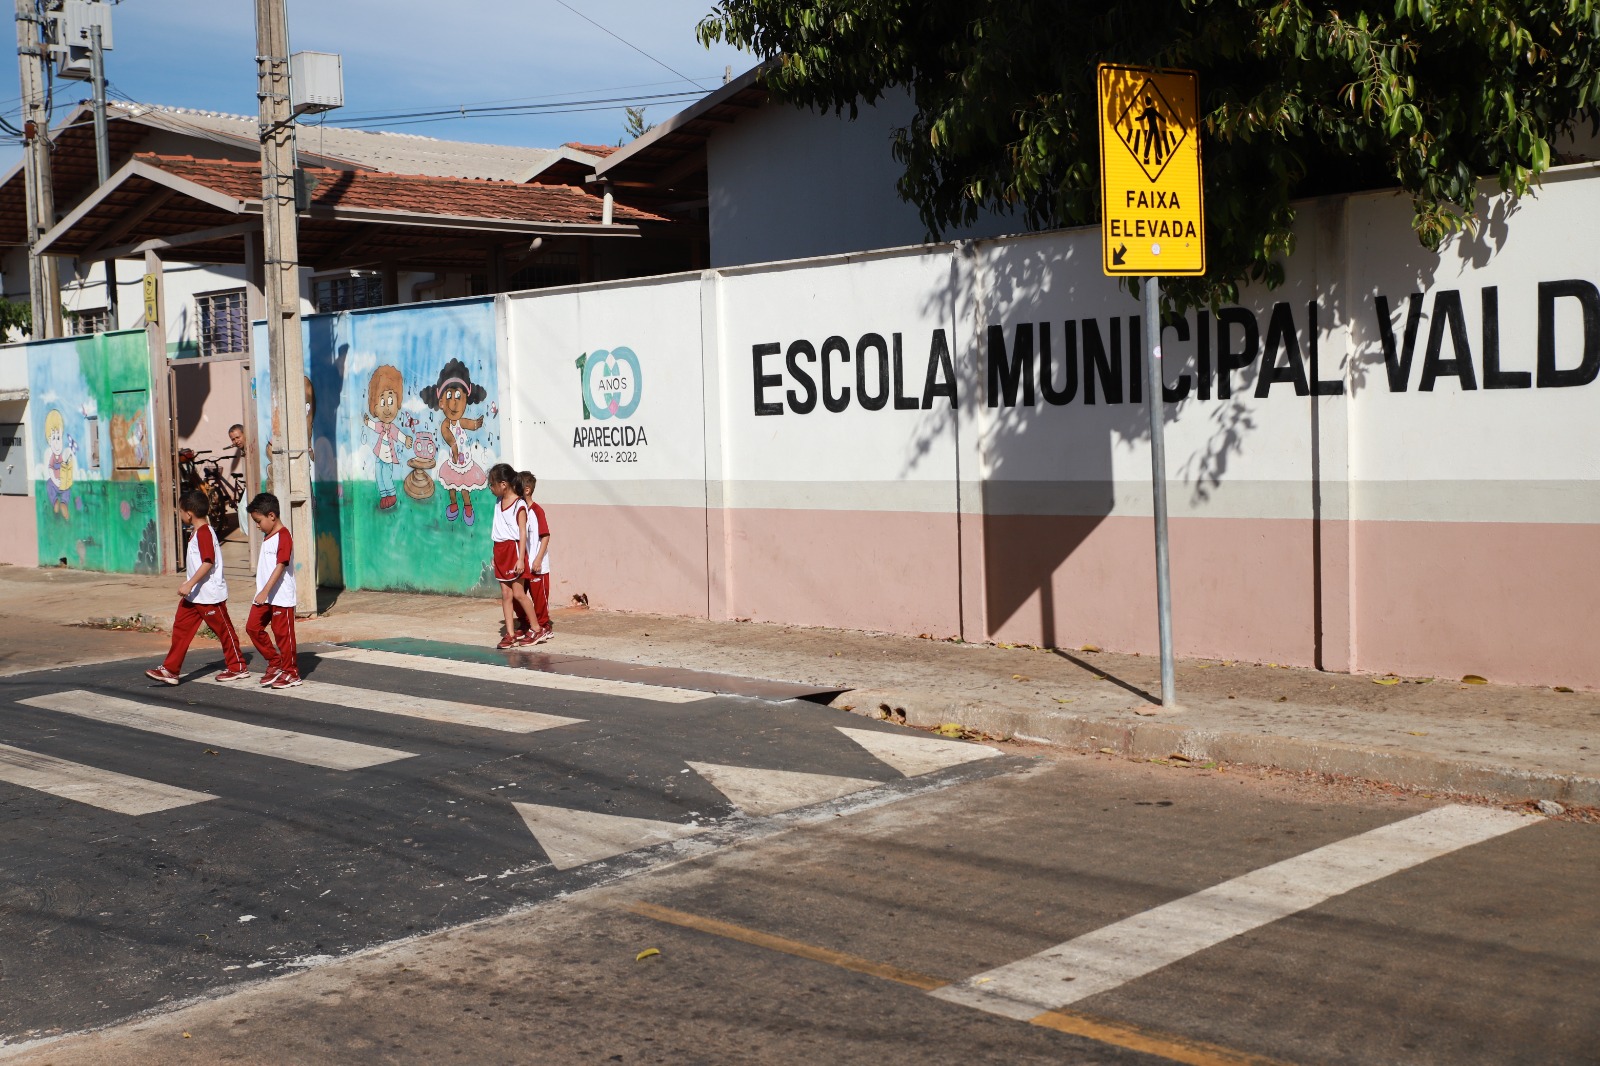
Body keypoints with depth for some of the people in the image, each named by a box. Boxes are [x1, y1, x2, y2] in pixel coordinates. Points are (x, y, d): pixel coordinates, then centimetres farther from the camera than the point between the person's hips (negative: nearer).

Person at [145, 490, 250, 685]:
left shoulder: (204, 532, -18)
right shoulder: (197, 532, 13)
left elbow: (208, 562, -28)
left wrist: (189, 584, -30)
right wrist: (188, 585, 26)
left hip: (209, 594, -10)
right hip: (193, 595, 10)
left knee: (223, 629, 2)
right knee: (181, 627, 5)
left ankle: (238, 668, 13)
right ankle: (170, 670, 6)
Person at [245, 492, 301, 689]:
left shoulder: (283, 536, -15)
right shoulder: (267, 536, 14)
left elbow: (280, 566, -22)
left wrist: (265, 591, -27)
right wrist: (261, 592, 21)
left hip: (281, 596, -9)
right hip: (264, 596, 9)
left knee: (283, 633, -2)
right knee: (253, 627, 7)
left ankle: (291, 673, 8)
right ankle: (275, 662, 19)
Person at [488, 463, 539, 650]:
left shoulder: (519, 505, -11)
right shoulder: (499, 504, 10)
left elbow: (523, 533, -14)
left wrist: (520, 558, -19)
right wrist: (496, 556, 16)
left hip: (514, 549, -7)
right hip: (501, 551, 7)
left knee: (518, 593, -5)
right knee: (505, 594, 5)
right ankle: (510, 634, 7)